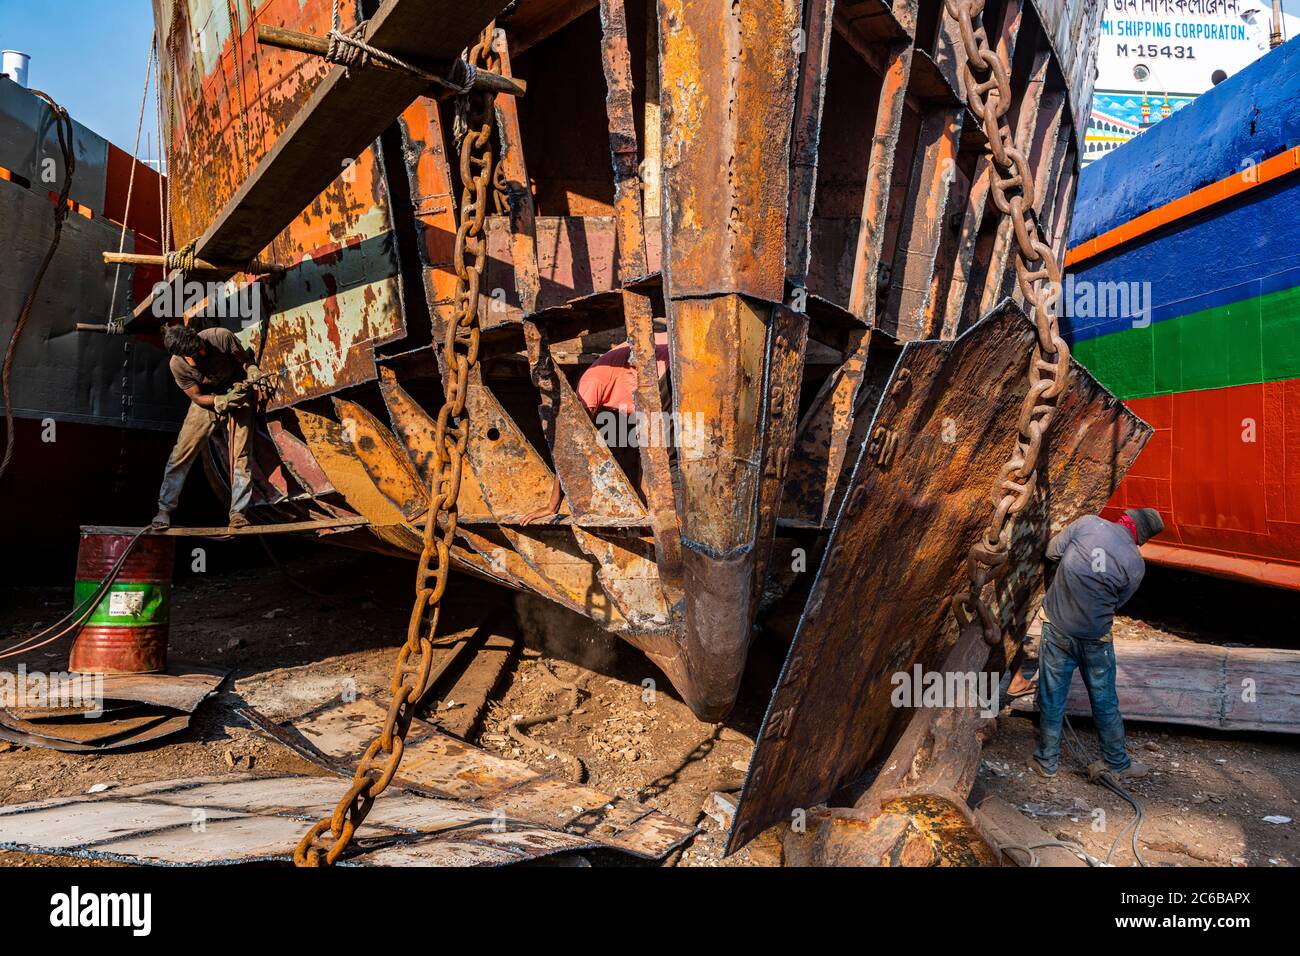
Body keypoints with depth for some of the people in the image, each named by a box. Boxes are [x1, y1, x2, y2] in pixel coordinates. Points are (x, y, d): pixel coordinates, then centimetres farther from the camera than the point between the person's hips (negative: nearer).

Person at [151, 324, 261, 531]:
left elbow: (245, 359, -9)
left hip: (237, 390, -1)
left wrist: (253, 372, -31)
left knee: (241, 453, -7)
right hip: (207, 399, 1)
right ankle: (165, 509, 8)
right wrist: (224, 401, -31)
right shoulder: (178, 365, -22)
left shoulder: (221, 337, -26)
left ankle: (237, 511, -1)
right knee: (183, 450, -5)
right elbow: (197, 397, -13)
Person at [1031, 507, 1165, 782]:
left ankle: (1047, 761, 26)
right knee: (1105, 702, 18)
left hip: (1057, 627, 1)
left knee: (1051, 698, 13)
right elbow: (1116, 603, 3)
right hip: (1095, 639, 0)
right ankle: (1116, 763, 34)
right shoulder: (1136, 565, -9)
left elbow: (1052, 551, -2)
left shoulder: (1088, 522, -12)